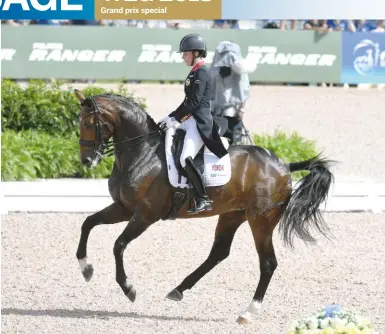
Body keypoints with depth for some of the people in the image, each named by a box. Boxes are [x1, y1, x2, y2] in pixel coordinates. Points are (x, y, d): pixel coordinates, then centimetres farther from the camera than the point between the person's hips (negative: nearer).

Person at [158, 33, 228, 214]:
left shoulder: (201, 73, -12)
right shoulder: (195, 73, 18)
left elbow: (194, 102, -18)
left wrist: (174, 118, -15)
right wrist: (171, 117, 14)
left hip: (200, 123, -11)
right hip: (190, 121, 11)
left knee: (186, 159, -27)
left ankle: (204, 199, -22)